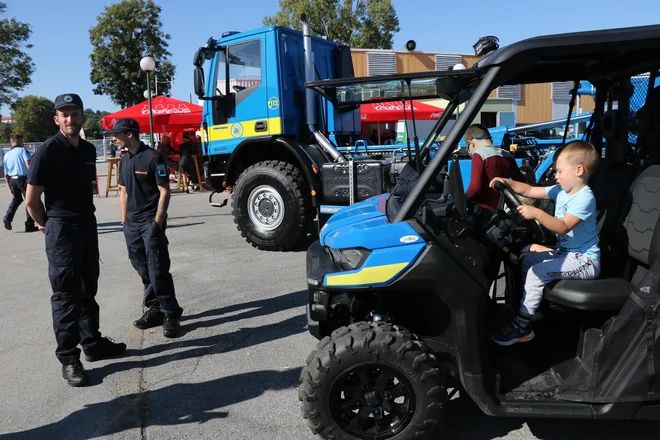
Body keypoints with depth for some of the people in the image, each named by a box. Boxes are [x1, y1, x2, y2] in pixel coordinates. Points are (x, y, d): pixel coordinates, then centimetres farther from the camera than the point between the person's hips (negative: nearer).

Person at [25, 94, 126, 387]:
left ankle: (93, 344, 28)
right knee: (66, 295, 0)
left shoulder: (89, 150, 7)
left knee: (88, 291, 15)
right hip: (62, 230, -7)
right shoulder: (48, 151, -13)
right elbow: (32, 200, -10)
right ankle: (69, 359, 10)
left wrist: (85, 217, 16)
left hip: (88, 226, 7)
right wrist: (47, 225, 2)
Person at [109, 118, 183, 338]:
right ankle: (154, 309, 22)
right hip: (132, 223, 7)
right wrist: (124, 220, 12)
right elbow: (124, 192, 18)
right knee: (143, 269, 12)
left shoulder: (153, 157, -10)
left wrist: (158, 221, -15)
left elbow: (164, 191, -11)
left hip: (151, 222, -7)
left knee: (157, 270, -8)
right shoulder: (124, 160, 12)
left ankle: (170, 314, 1)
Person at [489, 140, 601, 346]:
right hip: (566, 252, 10)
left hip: (584, 260, -10)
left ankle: (521, 327, -14)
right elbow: (529, 190, 8)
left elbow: (563, 227, -33)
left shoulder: (584, 198, -21)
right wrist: (507, 182, -6)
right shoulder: (561, 191, 6)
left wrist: (537, 214, -44)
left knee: (537, 272, -24)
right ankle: (525, 307, 18)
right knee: (526, 259, 12)